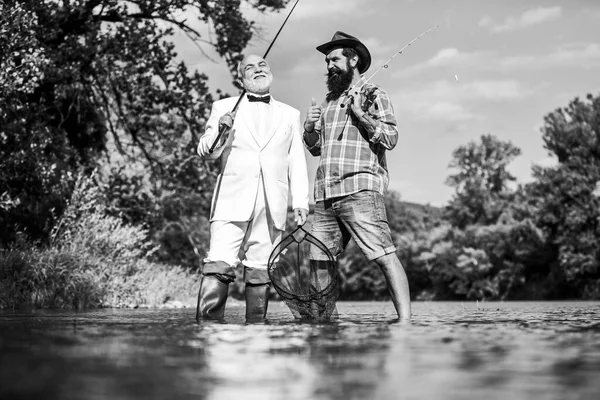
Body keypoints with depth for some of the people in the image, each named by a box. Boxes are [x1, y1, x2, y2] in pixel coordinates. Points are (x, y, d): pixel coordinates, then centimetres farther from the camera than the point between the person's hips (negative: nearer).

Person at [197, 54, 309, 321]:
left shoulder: (290, 115, 20)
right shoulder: (224, 108, 15)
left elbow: (297, 162, 14)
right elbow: (205, 153, 7)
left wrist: (300, 201, 2)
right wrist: (218, 131, -14)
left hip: (272, 206, 2)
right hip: (232, 200, -2)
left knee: (260, 272, 0)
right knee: (219, 266, -16)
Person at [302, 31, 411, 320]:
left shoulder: (373, 95, 5)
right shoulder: (329, 100, 24)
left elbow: (391, 138, -6)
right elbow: (315, 148, 27)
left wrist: (361, 115, -14)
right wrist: (310, 128, 8)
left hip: (360, 190, -7)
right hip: (325, 196, 7)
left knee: (384, 256, -14)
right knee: (319, 260, 6)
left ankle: (405, 319, -17)